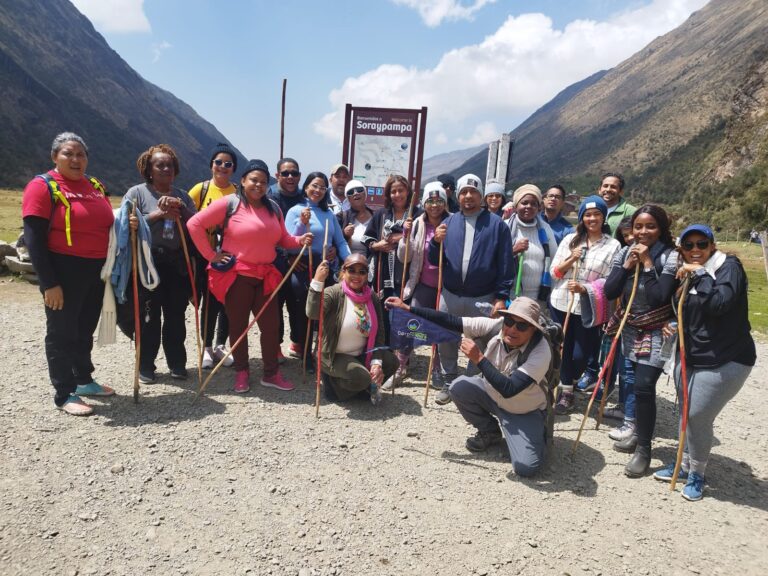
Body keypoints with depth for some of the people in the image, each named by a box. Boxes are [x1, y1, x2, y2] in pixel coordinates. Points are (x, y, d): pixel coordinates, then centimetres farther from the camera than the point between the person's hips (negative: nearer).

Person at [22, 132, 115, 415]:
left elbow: (105, 224, 23)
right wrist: (49, 283, -19)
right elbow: (34, 240, -14)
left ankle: (84, 380, 34)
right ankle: (64, 394, 14)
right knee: (62, 332, 3)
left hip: (96, 270, 7)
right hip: (64, 272, -7)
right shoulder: (42, 186, -10)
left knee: (85, 330, 18)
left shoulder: (95, 186, 11)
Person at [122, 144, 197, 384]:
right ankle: (145, 366, 14)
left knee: (176, 316, 9)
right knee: (149, 316, 2)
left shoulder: (182, 195, 14)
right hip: (149, 263, -3)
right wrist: (159, 213, -15)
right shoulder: (136, 192, 1)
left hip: (177, 263, 4)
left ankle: (177, 363, 21)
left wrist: (180, 210, -11)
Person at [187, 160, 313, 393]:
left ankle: (271, 373, 20)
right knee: (238, 325, 7)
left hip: (266, 276, 5)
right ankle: (241, 373, 23)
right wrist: (211, 255, -10)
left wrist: (300, 240, -5)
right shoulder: (229, 203, -8)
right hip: (236, 275, -5)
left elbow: (283, 239, 16)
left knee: (271, 324, 6)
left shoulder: (273, 208, 10)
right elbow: (195, 224, -10)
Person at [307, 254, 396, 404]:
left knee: (390, 361, -16)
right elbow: (312, 313, -34)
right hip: (335, 356, -5)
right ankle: (334, 382, 4)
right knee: (361, 378, -28)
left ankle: (366, 386, 9)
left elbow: (379, 333, 0)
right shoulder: (334, 293, -15)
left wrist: (376, 362, -13)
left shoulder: (373, 298, 0)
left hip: (362, 355, 6)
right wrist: (317, 282, -43)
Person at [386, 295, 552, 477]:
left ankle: (537, 436, 14)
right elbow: (451, 321, -24)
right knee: (459, 387, -20)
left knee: (526, 468, -23)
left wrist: (479, 359, -41)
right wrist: (408, 308, -27)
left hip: (526, 413, -5)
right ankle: (490, 432, 7)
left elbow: (509, 390, -40)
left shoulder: (541, 352, -33)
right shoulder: (497, 326, -22)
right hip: (493, 395, 5)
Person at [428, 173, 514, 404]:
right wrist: (436, 241, -12)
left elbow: (505, 264, -5)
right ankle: (449, 383, 27)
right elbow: (434, 260, 8)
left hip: (483, 298, -3)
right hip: (450, 296, 3)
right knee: (445, 341, 11)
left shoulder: (496, 224, -2)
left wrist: (501, 297, -10)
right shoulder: (449, 222, 7)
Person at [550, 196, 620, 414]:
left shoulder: (613, 245, -3)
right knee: (565, 350, 11)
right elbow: (554, 272, 5)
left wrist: (584, 288, -23)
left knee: (580, 355, 3)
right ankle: (566, 392, 30)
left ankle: (565, 388, 30)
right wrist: (570, 261, -12)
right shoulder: (570, 239, 6)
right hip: (561, 303, 3)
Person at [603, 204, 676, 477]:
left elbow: (660, 297, -22)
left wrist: (647, 264, -21)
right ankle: (640, 434, 32)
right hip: (631, 330, 5)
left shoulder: (669, 256, -12)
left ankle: (643, 449, 5)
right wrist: (627, 265, -13)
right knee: (638, 385, 13)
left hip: (656, 333, -5)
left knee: (644, 386, -10)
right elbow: (609, 292, -4)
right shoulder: (625, 253, 2)